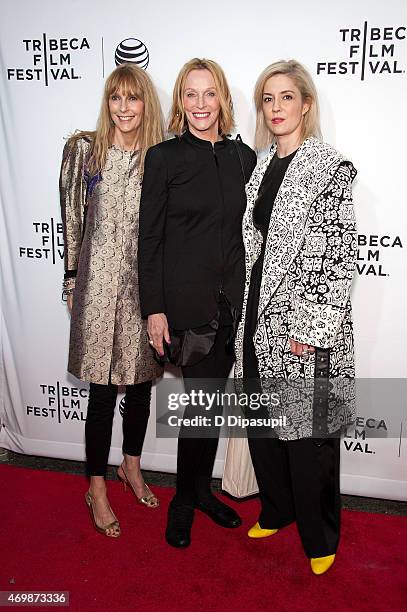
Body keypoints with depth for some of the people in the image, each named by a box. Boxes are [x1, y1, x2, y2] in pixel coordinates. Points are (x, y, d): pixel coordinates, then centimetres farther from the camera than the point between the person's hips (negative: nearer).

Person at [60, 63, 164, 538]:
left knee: (141, 382, 14)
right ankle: (97, 488, 22)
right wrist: (71, 280, 4)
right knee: (103, 389, 2)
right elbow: (71, 218, 5)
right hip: (99, 283, -2)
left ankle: (131, 467, 38)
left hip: (146, 284, 3)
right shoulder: (83, 149, 1)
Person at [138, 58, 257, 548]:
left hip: (231, 301, 4)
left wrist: (248, 297, 8)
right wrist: (153, 309, -9)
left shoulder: (243, 157, 8)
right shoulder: (163, 157, -3)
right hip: (185, 301, -4)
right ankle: (186, 500, 25)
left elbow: (248, 229, 11)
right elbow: (149, 238, -4)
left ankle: (200, 489, 34)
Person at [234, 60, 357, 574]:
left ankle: (319, 535, 28)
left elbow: (340, 256, -13)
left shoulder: (331, 168, -8)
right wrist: (243, 309, 11)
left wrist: (312, 328, -17)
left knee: (307, 427, 4)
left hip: (304, 319, -6)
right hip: (258, 314, 7)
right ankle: (276, 509, 39)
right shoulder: (259, 165, 12)